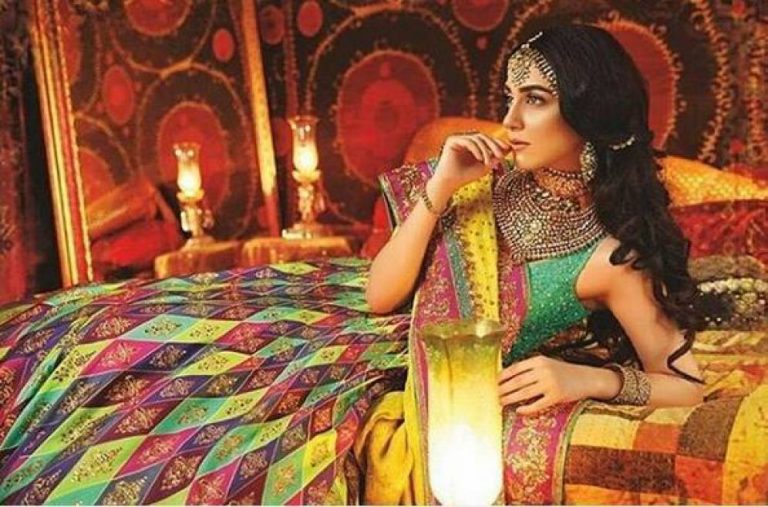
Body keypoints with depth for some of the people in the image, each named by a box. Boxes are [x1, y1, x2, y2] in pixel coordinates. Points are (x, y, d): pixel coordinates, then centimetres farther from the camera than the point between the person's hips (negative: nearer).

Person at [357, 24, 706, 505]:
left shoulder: (611, 255, -17)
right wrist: (440, 189, -18)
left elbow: (688, 387, -8)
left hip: (509, 419, -4)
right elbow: (381, 297, -8)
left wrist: (592, 380, -26)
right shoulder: (488, 181, -6)